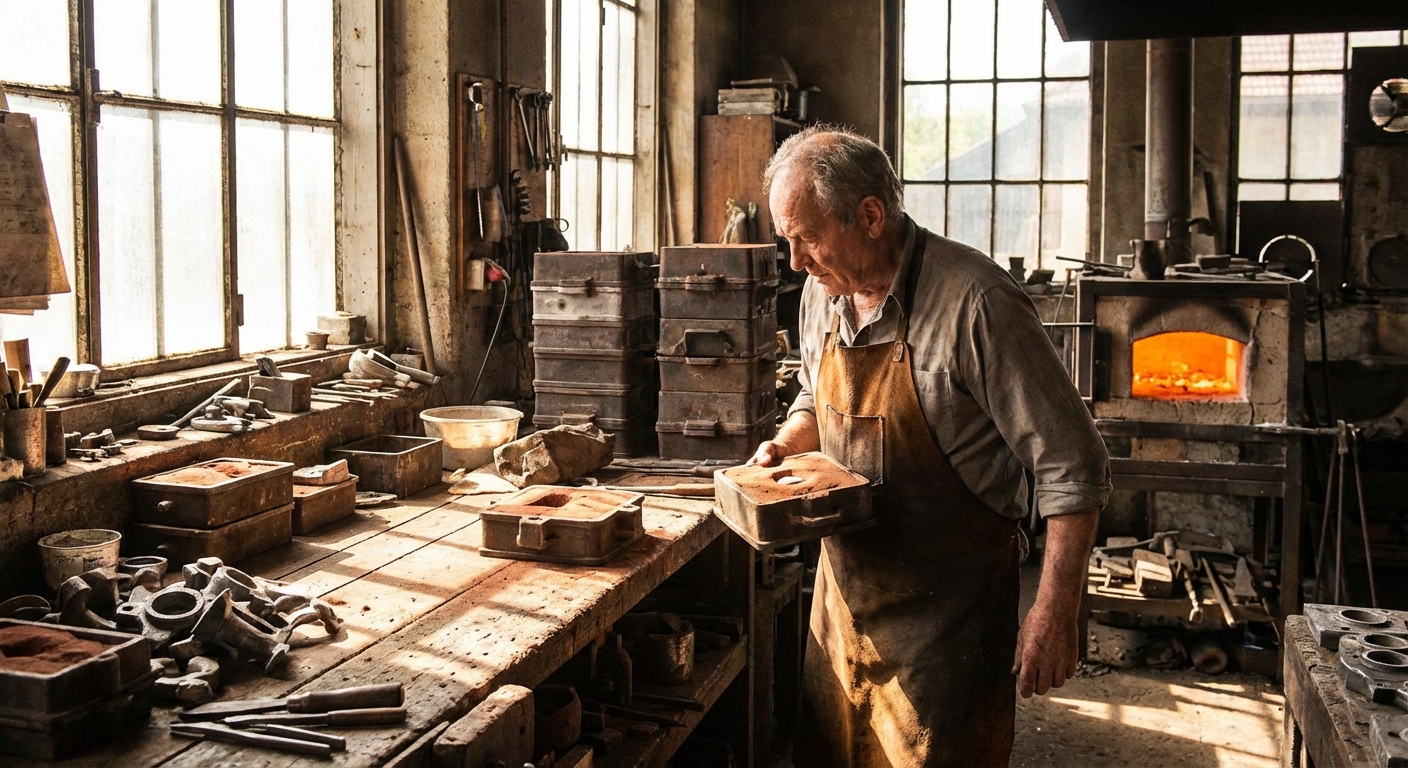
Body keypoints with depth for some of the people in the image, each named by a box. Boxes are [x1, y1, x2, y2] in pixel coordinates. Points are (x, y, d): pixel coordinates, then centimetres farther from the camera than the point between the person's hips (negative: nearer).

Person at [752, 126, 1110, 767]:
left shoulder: (974, 301, -23)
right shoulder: (823, 292, 1)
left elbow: (1071, 466, -19)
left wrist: (1055, 611, -21)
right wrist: (787, 444, -1)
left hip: (946, 611, -7)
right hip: (844, 588, 7)